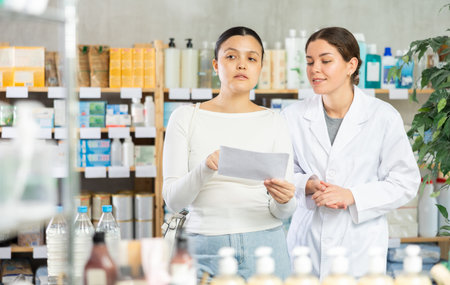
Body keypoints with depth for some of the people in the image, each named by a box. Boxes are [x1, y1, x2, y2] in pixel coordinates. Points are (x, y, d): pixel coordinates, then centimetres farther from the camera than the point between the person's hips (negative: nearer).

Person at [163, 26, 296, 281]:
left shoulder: (274, 123, 4)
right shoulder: (186, 118, 2)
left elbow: (284, 212, 3)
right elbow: (173, 199, -4)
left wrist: (284, 200, -21)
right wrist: (206, 167, -21)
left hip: (264, 246, 1)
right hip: (205, 249, -1)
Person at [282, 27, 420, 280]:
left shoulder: (383, 117, -3)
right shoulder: (294, 116, 4)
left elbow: (405, 183, -2)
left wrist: (352, 195, -14)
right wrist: (308, 186, -10)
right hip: (307, 240, 2)